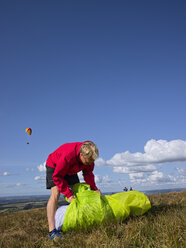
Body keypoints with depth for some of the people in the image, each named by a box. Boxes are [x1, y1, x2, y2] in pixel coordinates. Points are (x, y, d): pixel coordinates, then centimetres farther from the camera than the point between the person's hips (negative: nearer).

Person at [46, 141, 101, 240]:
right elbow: (57, 176, -32)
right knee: (55, 194, -23)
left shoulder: (89, 156, -24)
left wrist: (94, 188, -19)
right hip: (54, 166, -6)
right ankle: (52, 231, -26)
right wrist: (68, 194, -31)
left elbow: (88, 173, -6)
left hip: (69, 170, 7)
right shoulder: (68, 156, -44)